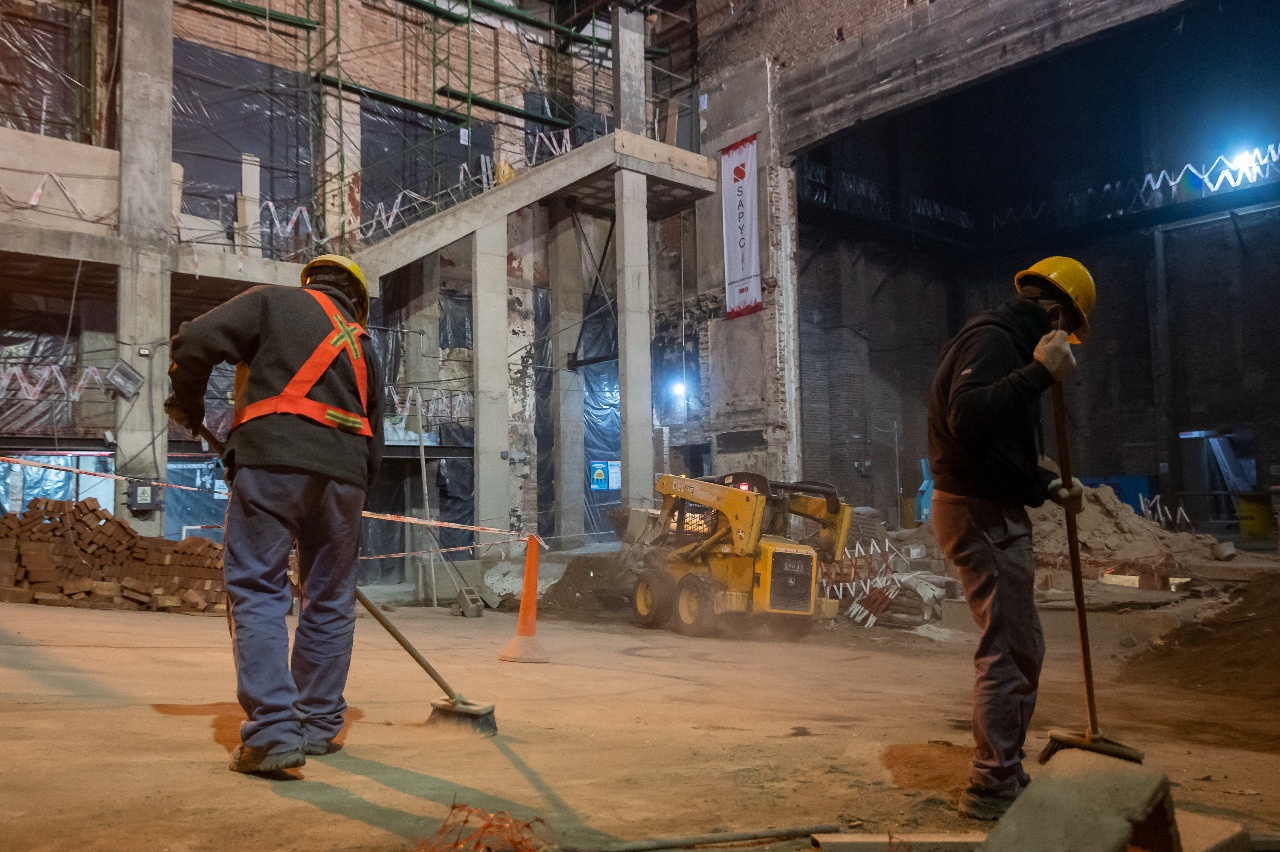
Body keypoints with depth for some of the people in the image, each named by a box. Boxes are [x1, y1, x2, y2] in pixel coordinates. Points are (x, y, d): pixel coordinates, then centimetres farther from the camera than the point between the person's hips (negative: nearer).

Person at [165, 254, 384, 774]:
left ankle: (272, 733, -9)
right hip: (343, 472, 4)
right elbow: (373, 447, 24)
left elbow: (195, 342, -1)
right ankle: (319, 725, 21)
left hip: (272, 461, -4)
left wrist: (189, 402, 16)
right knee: (330, 601, 12)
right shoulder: (361, 347, 27)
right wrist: (351, 493, 32)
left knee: (257, 591, -1)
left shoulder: (273, 301, 14)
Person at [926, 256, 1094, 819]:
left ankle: (1000, 772, 30)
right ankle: (992, 788, 5)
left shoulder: (1006, 341, 21)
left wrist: (1048, 487, 19)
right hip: (982, 515, -11)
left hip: (990, 512, 11)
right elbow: (966, 417, -32)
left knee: (1017, 647, 18)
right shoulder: (993, 337, -13)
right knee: (1010, 650, -5)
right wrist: (1039, 373, -31)